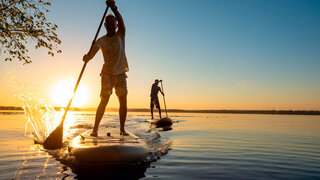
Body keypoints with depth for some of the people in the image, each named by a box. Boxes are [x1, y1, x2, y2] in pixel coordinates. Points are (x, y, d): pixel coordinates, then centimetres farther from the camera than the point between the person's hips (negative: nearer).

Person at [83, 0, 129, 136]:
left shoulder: (120, 36, 3)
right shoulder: (101, 40, 0)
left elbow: (121, 21, -16)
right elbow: (93, 50, -17)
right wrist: (87, 57, -41)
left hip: (121, 74, 2)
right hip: (107, 73, -1)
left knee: (123, 101, -2)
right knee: (104, 101, -8)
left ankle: (122, 129, 8)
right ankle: (95, 129, -1)